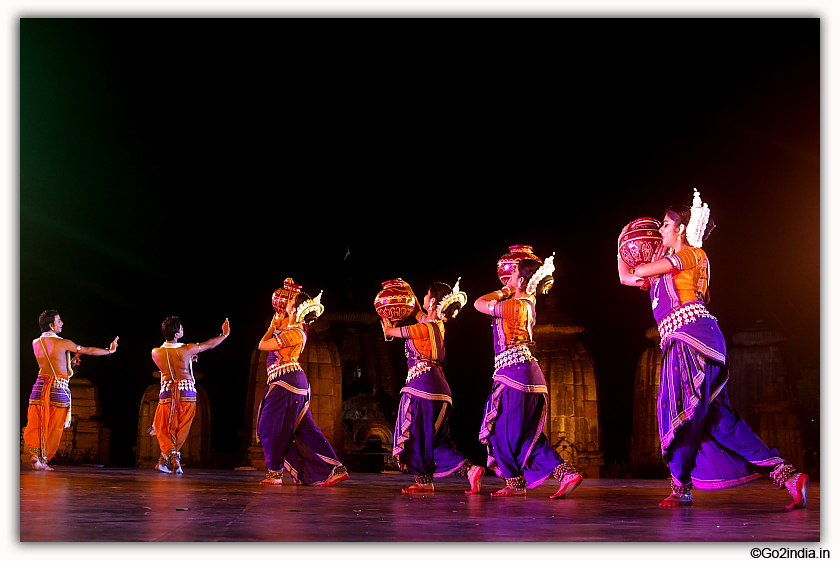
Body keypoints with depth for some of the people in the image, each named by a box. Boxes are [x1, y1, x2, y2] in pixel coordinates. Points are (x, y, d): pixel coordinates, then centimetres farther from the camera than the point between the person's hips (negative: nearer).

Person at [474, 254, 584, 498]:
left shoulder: (515, 306, -13)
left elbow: (480, 303, -5)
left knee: (504, 431, 2)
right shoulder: (528, 302, 14)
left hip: (515, 374, -9)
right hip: (530, 375, 9)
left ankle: (515, 483, 9)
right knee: (528, 435, 10)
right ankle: (567, 472, 0)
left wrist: (505, 291, 4)